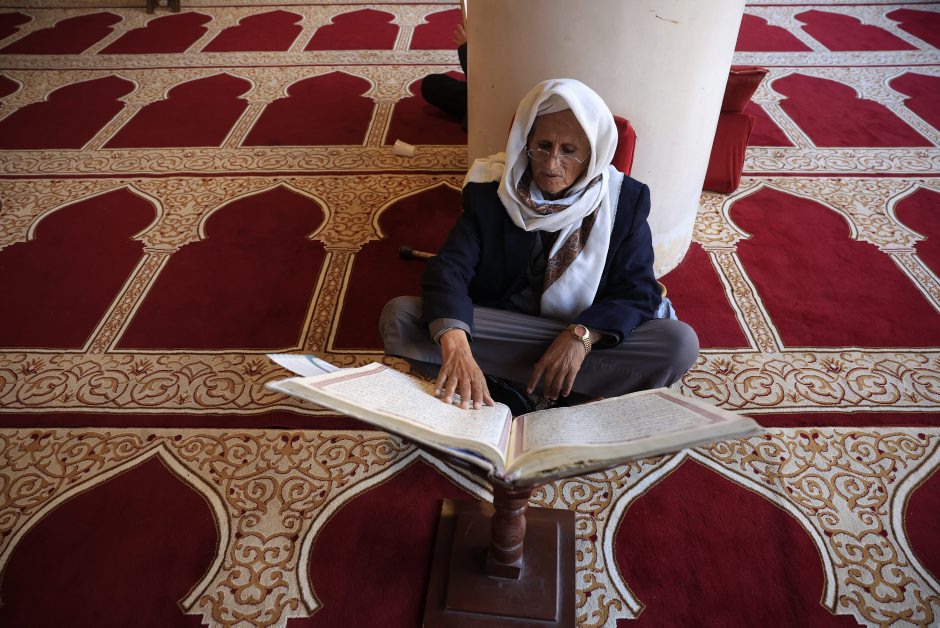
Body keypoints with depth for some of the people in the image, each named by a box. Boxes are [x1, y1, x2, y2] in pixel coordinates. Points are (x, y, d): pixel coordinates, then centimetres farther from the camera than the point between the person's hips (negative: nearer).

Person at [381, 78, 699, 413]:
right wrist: (456, 347, -41)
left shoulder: (624, 200, -6)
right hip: (496, 331, 0)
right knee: (399, 315, -22)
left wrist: (582, 336, -29)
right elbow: (449, 269, -20)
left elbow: (638, 292, -8)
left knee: (680, 341, -26)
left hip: (589, 341, 1)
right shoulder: (490, 190, -8)